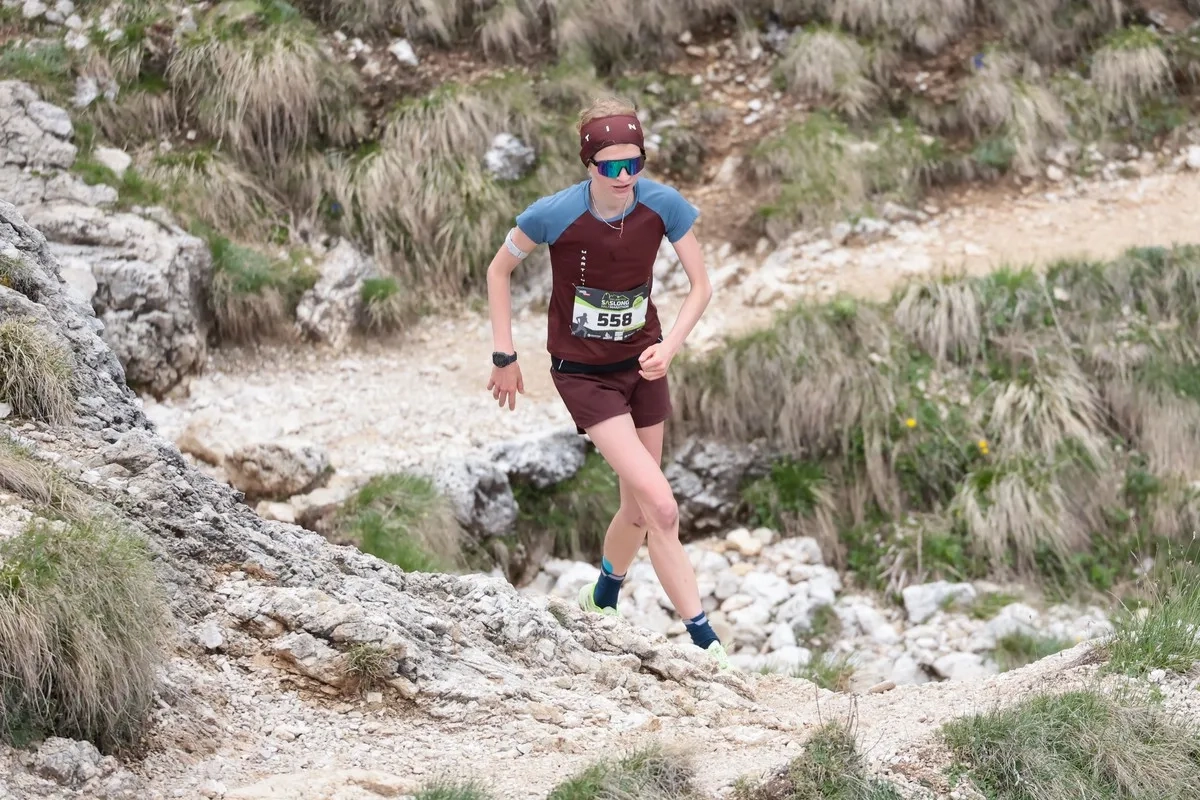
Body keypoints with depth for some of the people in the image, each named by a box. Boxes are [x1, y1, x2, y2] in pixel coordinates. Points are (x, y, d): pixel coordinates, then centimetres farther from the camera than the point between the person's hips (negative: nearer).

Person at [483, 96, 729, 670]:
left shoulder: (663, 206, -16)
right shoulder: (555, 214, -23)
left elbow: (701, 285, -4)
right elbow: (499, 270, -6)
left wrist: (671, 345, -21)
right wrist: (504, 357, -4)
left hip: (642, 364, 4)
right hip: (585, 375, -4)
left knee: (638, 508, 16)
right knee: (661, 506, -17)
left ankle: (603, 600, 47)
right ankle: (704, 643, -10)